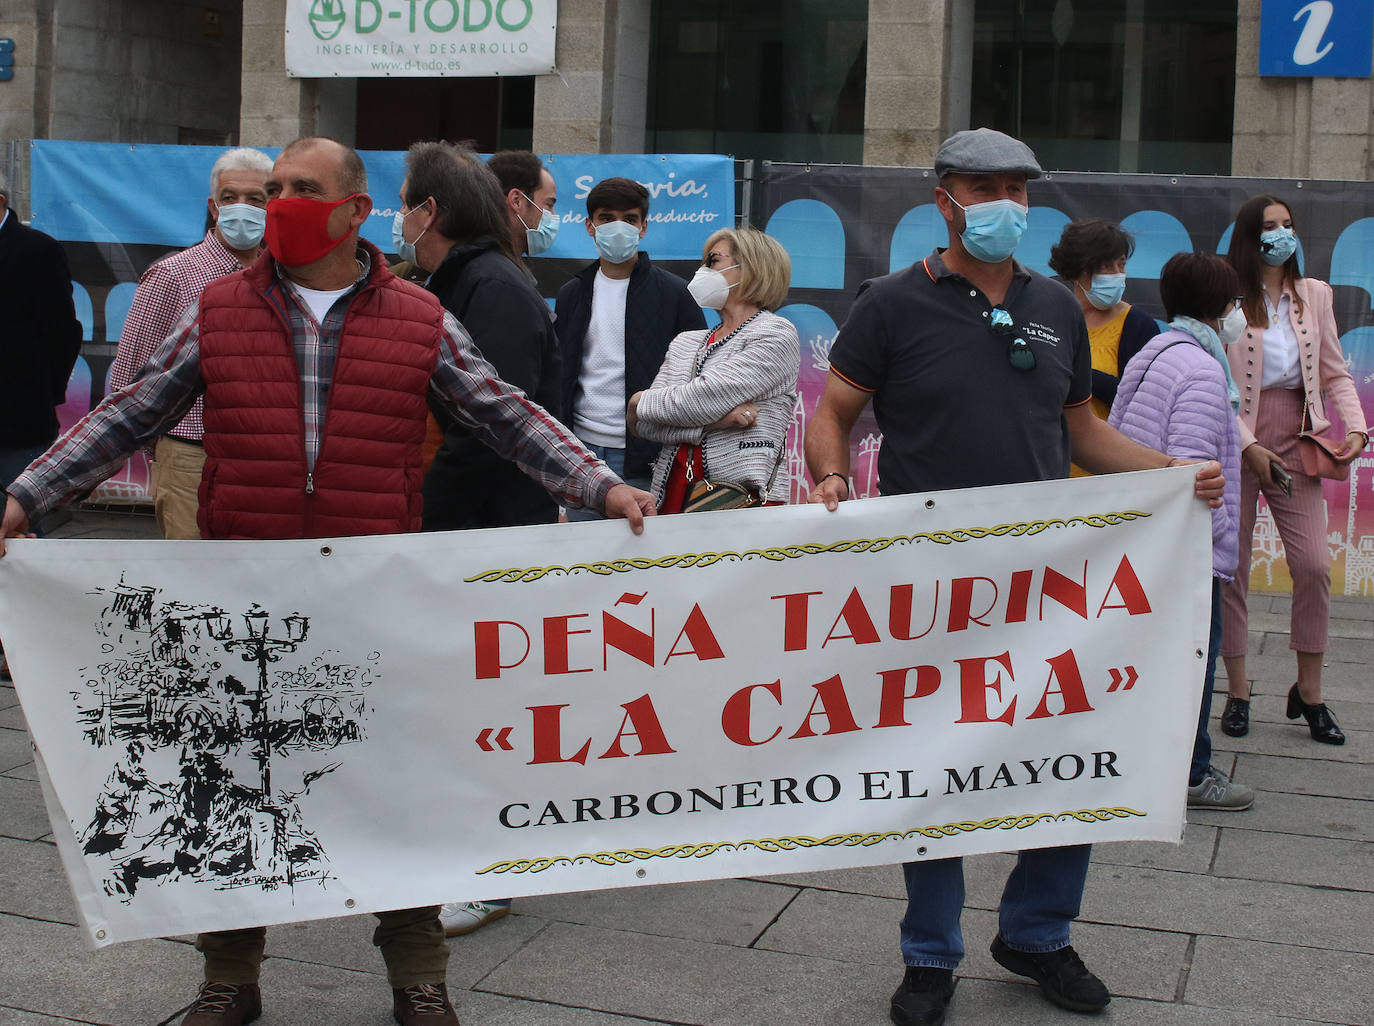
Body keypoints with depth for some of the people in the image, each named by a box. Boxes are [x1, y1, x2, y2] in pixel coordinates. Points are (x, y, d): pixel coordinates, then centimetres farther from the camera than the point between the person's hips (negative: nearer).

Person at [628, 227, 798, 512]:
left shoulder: (776, 334, -2)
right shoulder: (685, 342, 17)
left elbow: (701, 400, -11)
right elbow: (643, 424, 4)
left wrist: (640, 402, 4)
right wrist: (714, 420, -10)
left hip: (742, 496, -5)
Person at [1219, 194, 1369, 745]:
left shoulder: (1314, 295, 10)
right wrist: (1249, 446, -14)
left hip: (1295, 444, 3)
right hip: (1236, 444, -3)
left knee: (1313, 564, -5)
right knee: (1232, 567, 2)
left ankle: (1308, 691, 10)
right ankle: (1237, 692, 13)